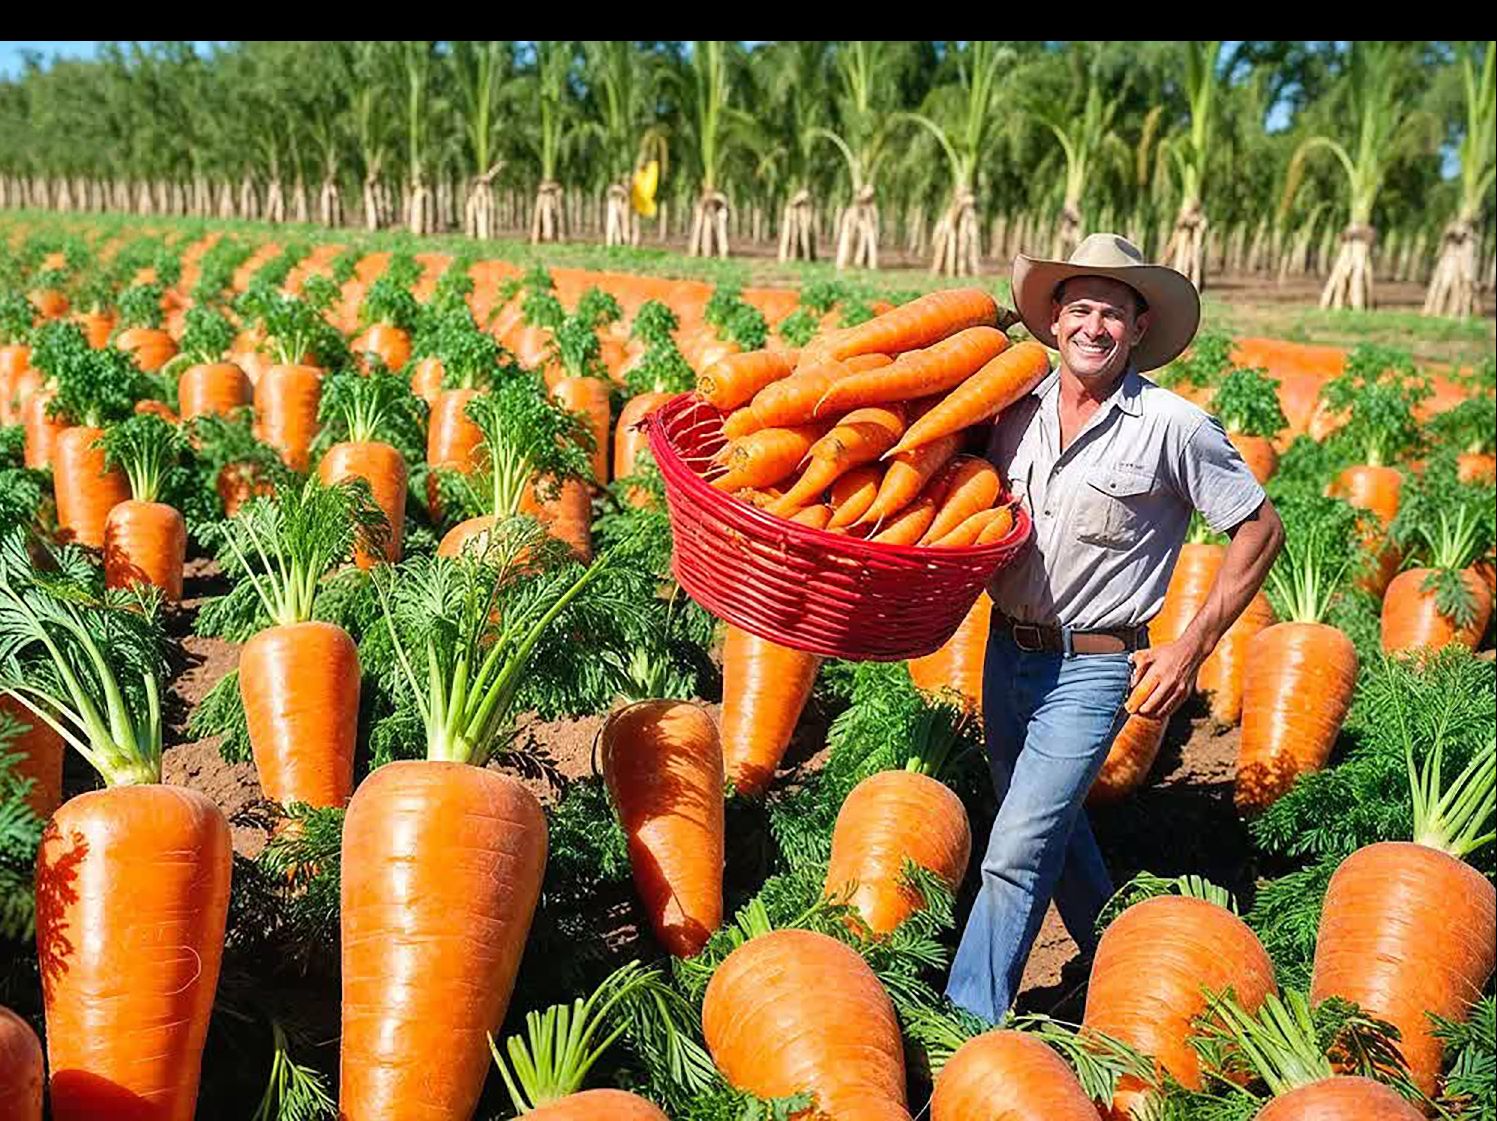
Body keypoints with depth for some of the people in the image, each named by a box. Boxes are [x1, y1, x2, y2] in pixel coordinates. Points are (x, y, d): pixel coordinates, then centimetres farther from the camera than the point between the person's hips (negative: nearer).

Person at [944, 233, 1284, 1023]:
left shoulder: (1174, 427, -13)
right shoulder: (1018, 410, 0)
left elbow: (1261, 531, -6)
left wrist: (1191, 651, -8)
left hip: (1094, 669, -6)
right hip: (1006, 651, 6)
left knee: (1015, 854, -8)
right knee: (1055, 834, 21)